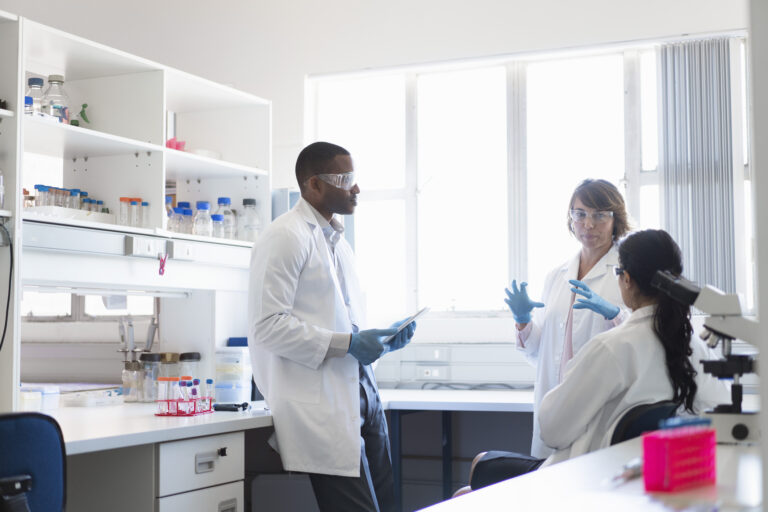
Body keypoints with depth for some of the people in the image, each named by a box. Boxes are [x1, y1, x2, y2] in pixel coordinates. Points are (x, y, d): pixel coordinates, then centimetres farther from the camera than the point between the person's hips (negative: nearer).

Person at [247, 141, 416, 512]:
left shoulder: (337, 241, 21)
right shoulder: (285, 237, -9)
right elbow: (268, 325, -17)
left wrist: (382, 339, 9)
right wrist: (347, 344, -18)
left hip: (361, 395, 9)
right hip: (323, 408, -9)